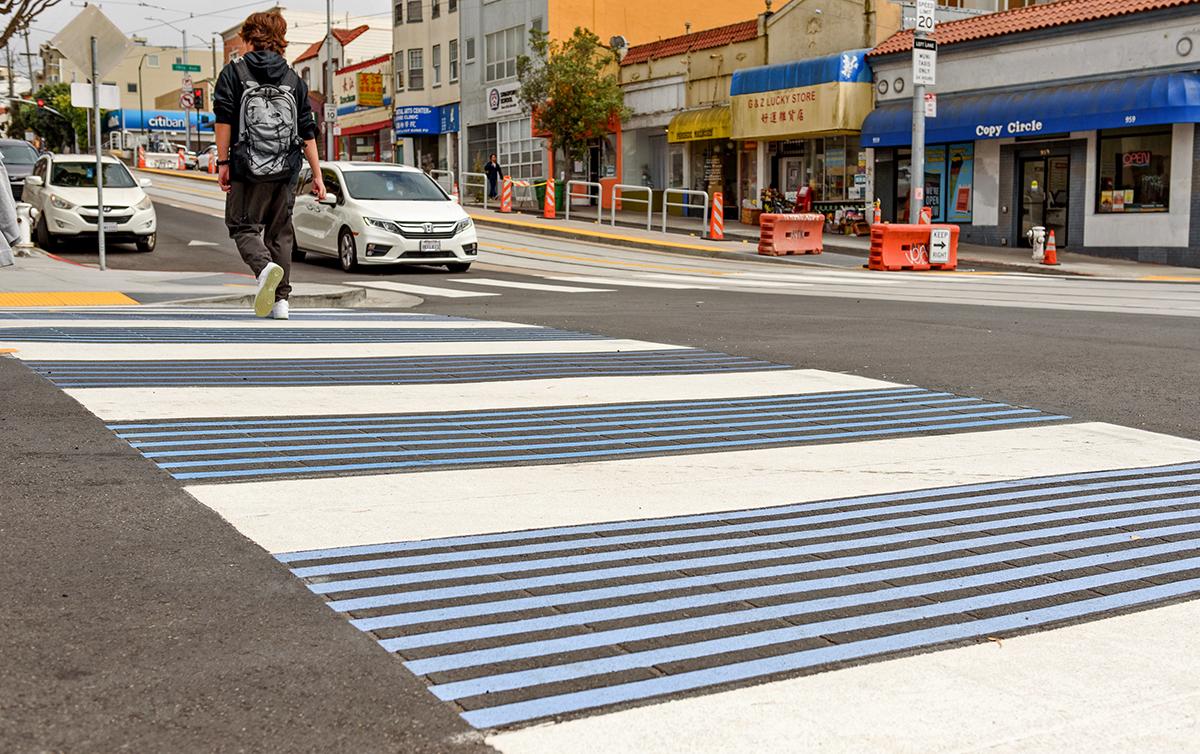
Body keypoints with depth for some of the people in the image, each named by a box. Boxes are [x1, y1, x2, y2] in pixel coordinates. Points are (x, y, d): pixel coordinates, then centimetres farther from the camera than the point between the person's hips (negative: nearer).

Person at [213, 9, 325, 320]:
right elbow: (308, 131, 8)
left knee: (243, 225, 5)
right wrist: (317, 175, 10)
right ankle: (280, 300, 8)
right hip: (285, 171, 3)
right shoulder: (293, 78, 12)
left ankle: (265, 266, -26)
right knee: (280, 232, 12)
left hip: (248, 169, -3)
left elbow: (224, 119, -5)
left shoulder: (234, 71, 3)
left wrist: (223, 161, 0)